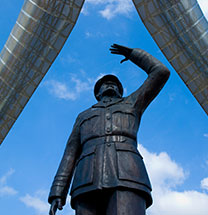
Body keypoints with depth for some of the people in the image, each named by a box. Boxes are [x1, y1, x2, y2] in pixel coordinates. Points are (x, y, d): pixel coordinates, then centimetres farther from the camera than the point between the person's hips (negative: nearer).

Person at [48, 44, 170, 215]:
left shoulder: (131, 104, 35)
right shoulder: (84, 116, 36)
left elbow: (161, 72, 31)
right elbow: (71, 154, 23)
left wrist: (132, 53, 44)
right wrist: (57, 192, 9)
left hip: (127, 177, -2)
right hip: (89, 181, 2)